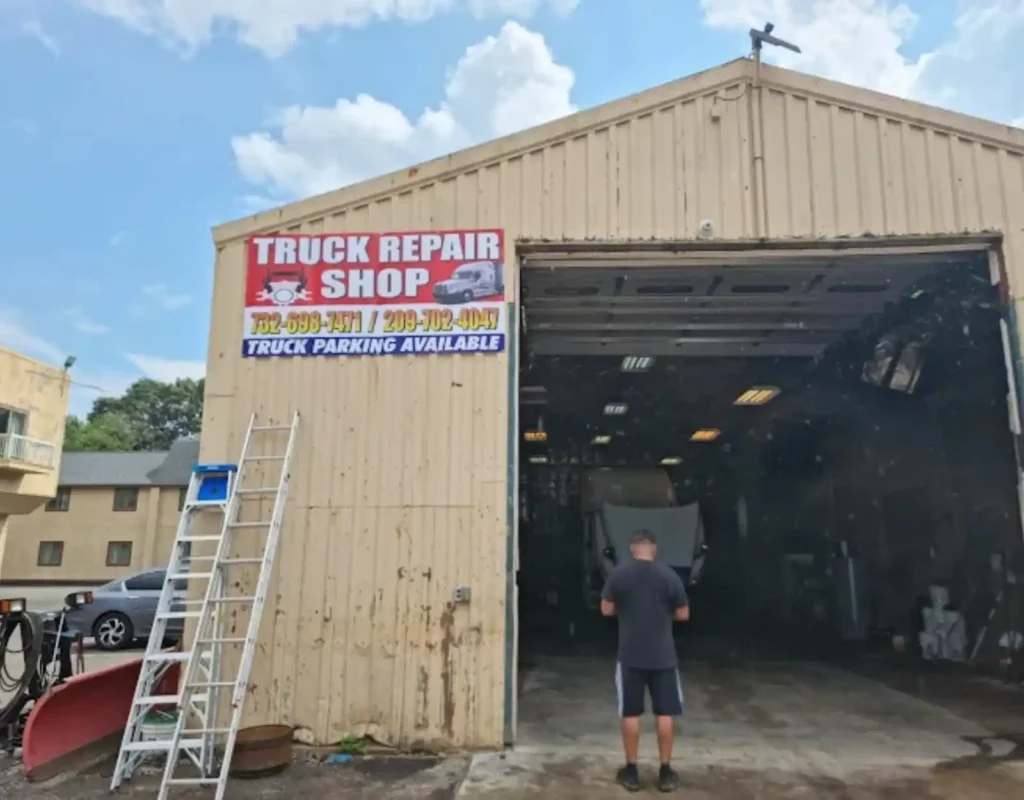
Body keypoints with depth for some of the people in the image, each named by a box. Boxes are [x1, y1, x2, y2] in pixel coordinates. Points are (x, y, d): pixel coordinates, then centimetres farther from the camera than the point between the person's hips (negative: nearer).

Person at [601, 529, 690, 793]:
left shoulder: (618, 574, -6)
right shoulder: (669, 575, -5)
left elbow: (607, 610, 1)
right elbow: (683, 615, 2)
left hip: (631, 656, 0)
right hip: (663, 656, 0)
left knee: (630, 714, 8)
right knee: (665, 713, 10)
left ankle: (631, 771, 16)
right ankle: (665, 772, 17)